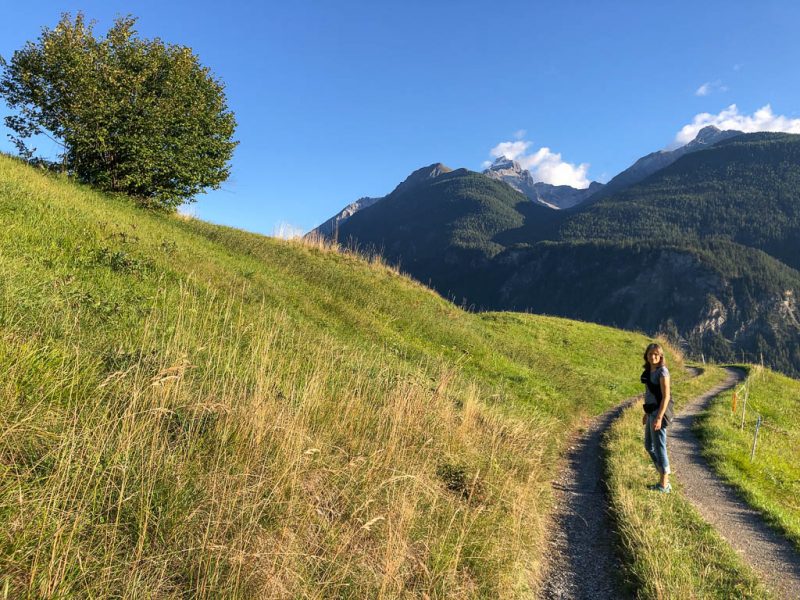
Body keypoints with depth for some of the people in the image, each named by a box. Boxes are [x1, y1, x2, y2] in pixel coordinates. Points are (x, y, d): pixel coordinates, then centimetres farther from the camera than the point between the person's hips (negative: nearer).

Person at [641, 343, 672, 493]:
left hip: (659, 412, -9)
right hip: (651, 412, 9)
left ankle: (664, 485, 9)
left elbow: (666, 396, -18)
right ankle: (664, 479, 28)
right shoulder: (649, 371, 10)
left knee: (659, 447, -2)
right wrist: (646, 413, 19)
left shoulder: (662, 371, -14)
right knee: (649, 446, 16)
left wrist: (659, 417, -23)